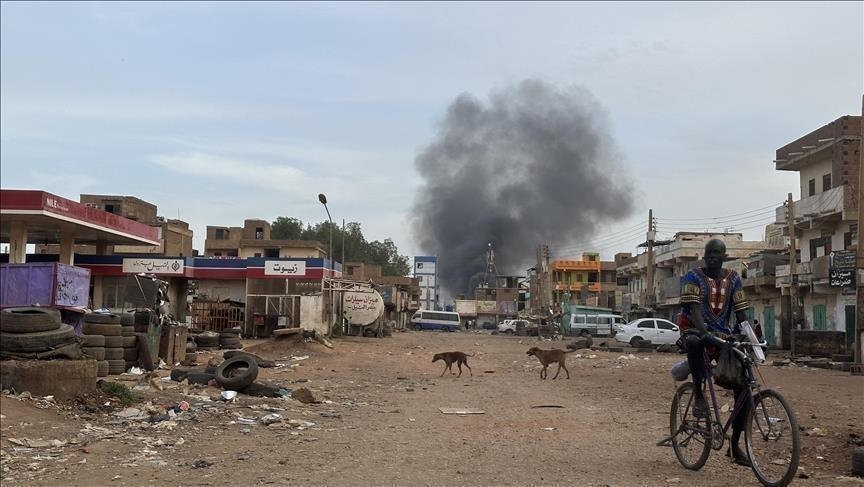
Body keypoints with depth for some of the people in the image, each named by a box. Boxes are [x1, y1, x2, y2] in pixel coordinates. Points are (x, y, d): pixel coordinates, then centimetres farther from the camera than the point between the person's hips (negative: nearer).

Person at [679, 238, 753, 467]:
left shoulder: (733, 278, 9)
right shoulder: (693, 277, -4)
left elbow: (740, 312, 5)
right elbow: (694, 309, -18)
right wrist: (706, 333, -36)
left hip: (723, 336, 4)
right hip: (696, 330, -4)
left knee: (743, 386, -8)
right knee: (694, 341, -44)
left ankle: (735, 445, 4)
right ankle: (698, 393, -24)